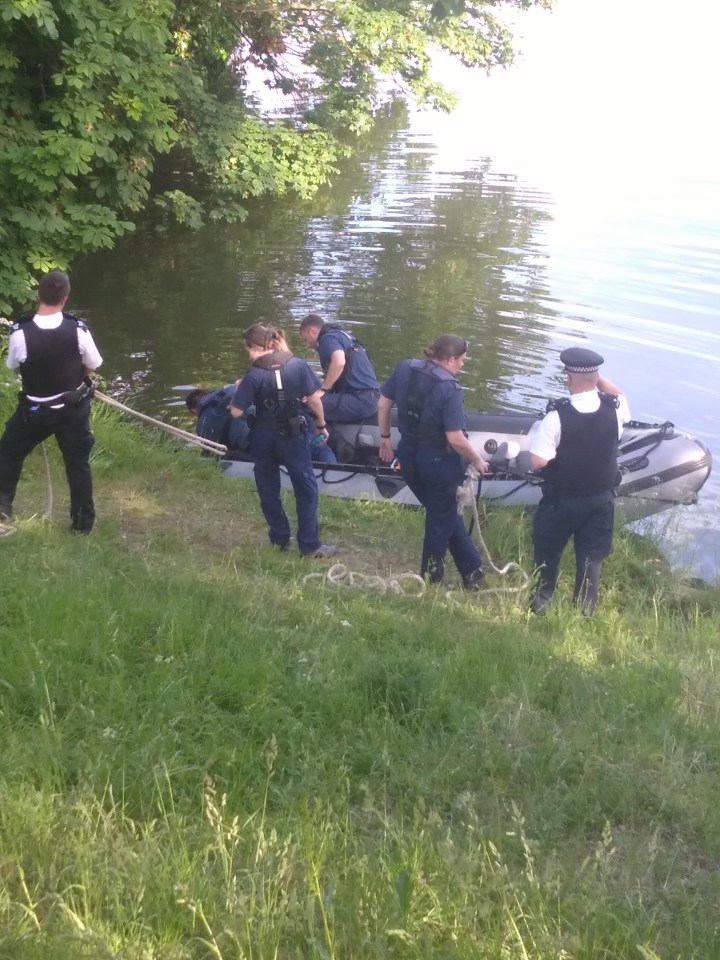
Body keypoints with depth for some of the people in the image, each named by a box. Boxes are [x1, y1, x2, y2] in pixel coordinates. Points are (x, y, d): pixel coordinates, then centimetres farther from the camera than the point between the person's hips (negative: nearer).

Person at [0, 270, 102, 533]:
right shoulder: (78, 329, -19)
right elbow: (93, 366, -4)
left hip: (34, 410, -1)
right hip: (73, 408, 1)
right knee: (78, 462, 15)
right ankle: (83, 521, 22)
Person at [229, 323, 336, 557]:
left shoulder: (253, 375, -13)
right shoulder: (297, 364, -9)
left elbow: (236, 412, -13)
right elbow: (314, 399, -6)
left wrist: (240, 391, 6)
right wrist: (321, 424, 9)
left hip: (263, 438, 0)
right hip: (293, 435, 0)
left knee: (268, 490, 17)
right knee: (306, 488, 9)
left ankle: (279, 539, 25)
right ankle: (310, 545, 8)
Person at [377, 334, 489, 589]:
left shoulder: (404, 369, -4)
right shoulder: (449, 389, -22)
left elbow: (382, 404, 5)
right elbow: (455, 438, -23)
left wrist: (385, 437, 18)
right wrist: (477, 460, -7)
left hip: (408, 456, 6)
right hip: (439, 462, -6)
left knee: (444, 513, 22)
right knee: (442, 518, 16)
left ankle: (472, 570, 28)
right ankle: (429, 579, 28)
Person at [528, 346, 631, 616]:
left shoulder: (557, 415, -25)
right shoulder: (614, 409, -12)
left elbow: (537, 462, -23)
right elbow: (619, 396, 15)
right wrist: (596, 377, 6)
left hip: (562, 500, -2)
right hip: (601, 500, 3)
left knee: (548, 553, 20)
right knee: (591, 558, 14)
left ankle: (541, 604, 36)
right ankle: (585, 612, 23)